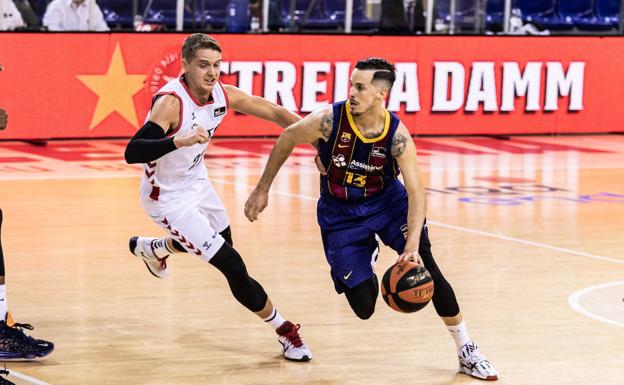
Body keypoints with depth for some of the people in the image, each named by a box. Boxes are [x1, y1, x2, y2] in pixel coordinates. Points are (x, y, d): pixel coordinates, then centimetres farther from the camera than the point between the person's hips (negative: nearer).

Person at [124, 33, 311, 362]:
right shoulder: (171, 102, -32)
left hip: (196, 183, 8)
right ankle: (284, 331, 3)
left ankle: (150, 248, 59)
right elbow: (132, 152, -43)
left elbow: (275, 113, 0)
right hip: (169, 198, -8)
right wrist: (180, 141, -57)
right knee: (232, 266, -13)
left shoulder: (223, 95, -12)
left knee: (222, 241, 34)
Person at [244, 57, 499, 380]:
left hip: (387, 201, 0)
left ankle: (467, 353, -3)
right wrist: (262, 190, -2)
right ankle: (366, 254, 32)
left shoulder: (397, 134, -23)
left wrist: (411, 245, -36)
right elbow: (287, 139, -7)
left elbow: (416, 192, -23)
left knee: (424, 264, -20)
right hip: (340, 214, 0)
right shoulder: (330, 120, -24)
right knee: (364, 307, -6)